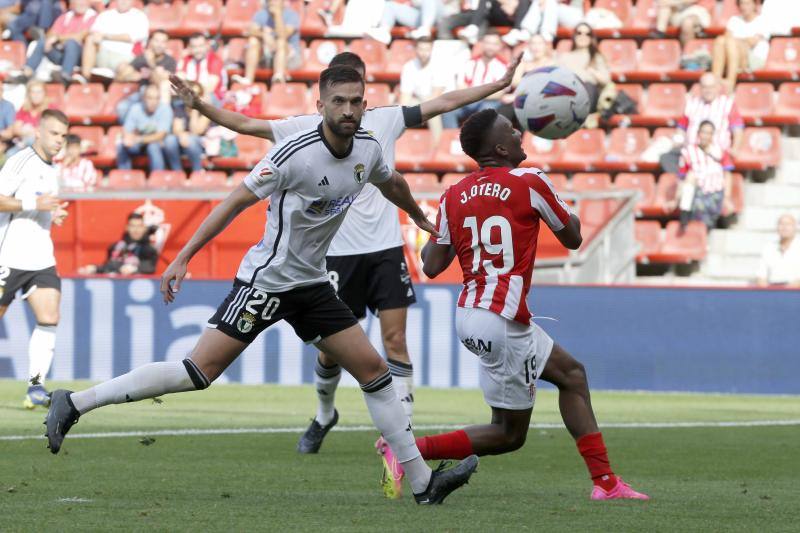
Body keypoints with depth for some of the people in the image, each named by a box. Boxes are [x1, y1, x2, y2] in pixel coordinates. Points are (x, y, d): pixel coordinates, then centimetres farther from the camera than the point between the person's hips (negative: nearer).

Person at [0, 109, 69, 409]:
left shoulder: (50, 170, 17)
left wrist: (52, 214, 11)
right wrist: (33, 204, -22)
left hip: (41, 259, 7)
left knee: (49, 319, -9)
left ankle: (36, 386, -10)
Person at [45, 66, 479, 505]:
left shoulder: (367, 149, 1)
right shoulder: (295, 153, -20)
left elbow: (392, 184, 26)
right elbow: (236, 202, -16)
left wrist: (421, 219, 43)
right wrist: (182, 259, -17)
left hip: (312, 283, 7)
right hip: (266, 282, -7)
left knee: (373, 369, 4)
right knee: (201, 372, -14)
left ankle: (423, 483, 11)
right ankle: (73, 404, -9)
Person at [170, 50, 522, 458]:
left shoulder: (385, 119, 7)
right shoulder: (308, 128, 3)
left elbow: (444, 103, 7)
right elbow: (246, 125, 1)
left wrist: (499, 85, 3)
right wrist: (200, 106, -11)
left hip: (385, 248, 1)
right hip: (338, 252, -1)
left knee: (395, 340, -7)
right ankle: (324, 416, 32)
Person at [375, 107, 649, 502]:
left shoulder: (454, 195, 6)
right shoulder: (529, 182, -8)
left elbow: (432, 267, 7)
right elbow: (572, 239, 5)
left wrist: (429, 243, 28)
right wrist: (566, 208, 24)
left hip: (471, 312, 8)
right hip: (500, 321, -8)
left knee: (571, 374, 19)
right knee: (509, 434, 1)